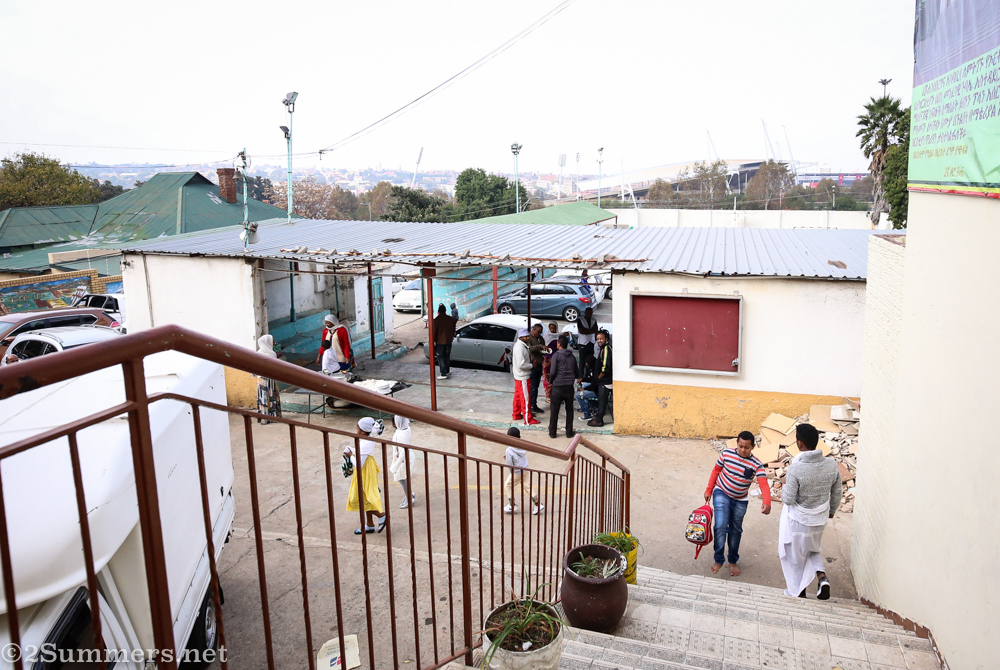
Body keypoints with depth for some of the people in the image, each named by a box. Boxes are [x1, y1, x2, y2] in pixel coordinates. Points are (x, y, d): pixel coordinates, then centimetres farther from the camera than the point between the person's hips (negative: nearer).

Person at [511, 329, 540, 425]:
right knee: (525, 398, -4)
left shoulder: (520, 345, 9)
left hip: (518, 376, 11)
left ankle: (516, 415, 32)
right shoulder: (520, 348, -24)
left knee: (518, 395, 20)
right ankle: (528, 420, 1)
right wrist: (532, 365, -15)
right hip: (523, 377, -11)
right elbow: (521, 365, -28)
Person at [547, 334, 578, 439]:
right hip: (569, 387, 3)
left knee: (554, 410, 6)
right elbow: (577, 373, 10)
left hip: (557, 386, -3)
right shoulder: (572, 357, 7)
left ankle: (552, 432, 12)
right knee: (569, 410, 14)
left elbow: (552, 372, -13)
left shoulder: (556, 355, -7)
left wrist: (550, 379, 5)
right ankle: (569, 432, 17)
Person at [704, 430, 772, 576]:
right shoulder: (726, 454, -13)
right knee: (720, 526, -16)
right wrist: (709, 490, 2)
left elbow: (764, 484, -27)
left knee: (735, 531, 14)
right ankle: (719, 560, -1)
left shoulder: (756, 464, -15)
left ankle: (733, 561, 33)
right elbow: (716, 471, 1)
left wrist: (766, 503, -44)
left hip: (740, 501, 1)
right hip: (721, 494, -1)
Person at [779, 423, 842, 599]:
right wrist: (832, 510, 20)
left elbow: (788, 499, -22)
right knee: (812, 549, 30)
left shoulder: (795, 469, -29)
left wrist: (785, 485, -2)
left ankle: (798, 592, 32)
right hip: (820, 519, 5)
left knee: (796, 557, 17)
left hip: (798, 521, -5)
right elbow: (837, 493, 2)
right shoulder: (832, 465, -13)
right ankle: (822, 576, 9)